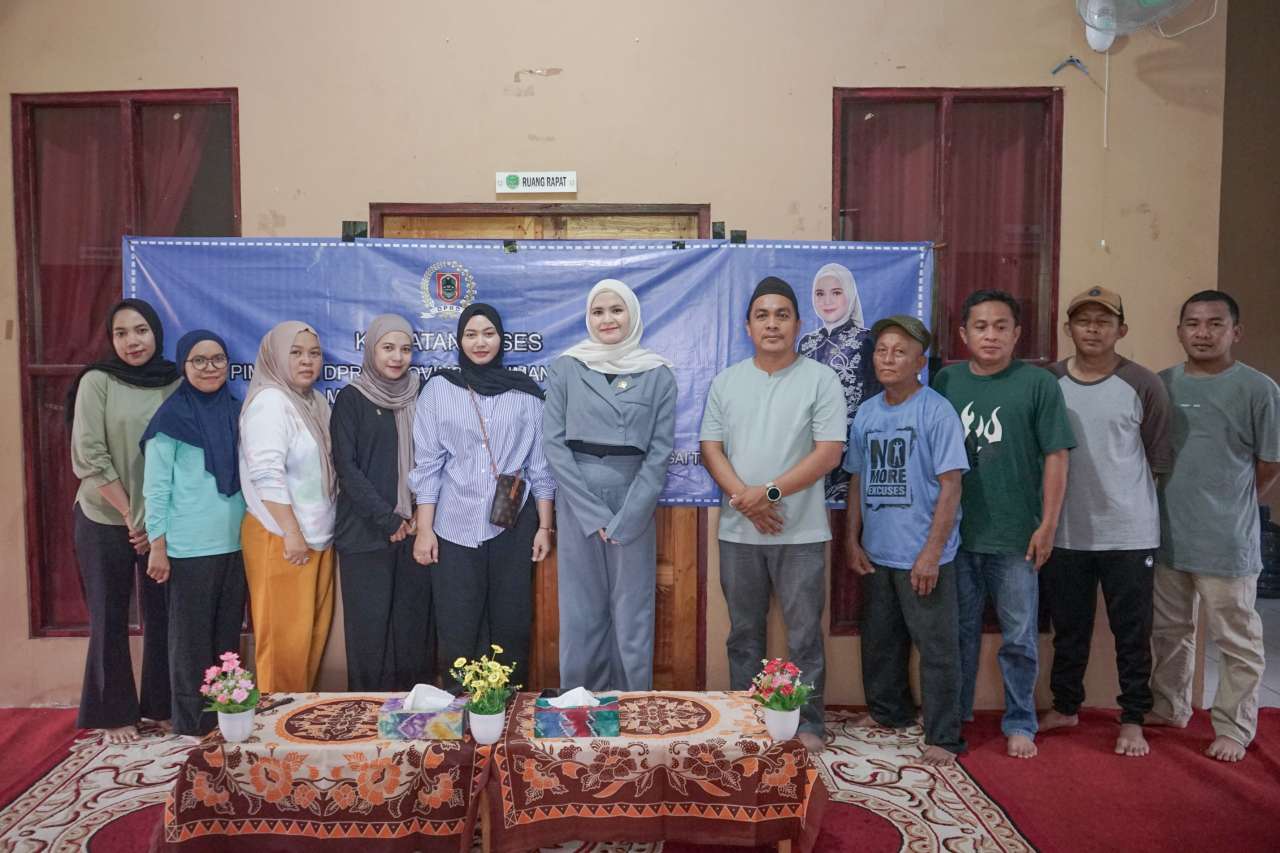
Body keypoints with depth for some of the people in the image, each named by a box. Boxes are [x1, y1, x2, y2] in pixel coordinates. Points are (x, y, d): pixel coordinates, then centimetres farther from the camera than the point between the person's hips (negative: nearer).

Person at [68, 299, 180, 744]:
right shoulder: (97, 382, -7)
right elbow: (88, 458, -10)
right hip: (105, 522, -2)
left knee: (162, 615, 8)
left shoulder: (177, 384, 0)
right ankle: (115, 714, 22)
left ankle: (161, 705, 24)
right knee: (110, 619, 7)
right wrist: (130, 516, -10)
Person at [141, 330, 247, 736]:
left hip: (236, 544, 5)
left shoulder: (237, 412, 8)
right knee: (191, 641, 5)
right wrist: (157, 546, -10)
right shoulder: (172, 417, -6)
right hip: (189, 548, -5)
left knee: (228, 636, 13)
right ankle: (191, 726, 16)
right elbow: (156, 486, -7)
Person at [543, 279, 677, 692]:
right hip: (577, 502, 0)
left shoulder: (658, 374, 2)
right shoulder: (565, 368, 2)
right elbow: (553, 442, -2)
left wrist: (625, 516, -9)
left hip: (635, 504, 0)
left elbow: (660, 451, -1)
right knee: (580, 612, 8)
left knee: (633, 612, 6)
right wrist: (593, 512, -9)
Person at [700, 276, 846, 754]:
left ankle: (808, 724, 19)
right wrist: (743, 497, -12)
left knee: (804, 635, 5)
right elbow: (711, 449, 4)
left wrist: (771, 491, -16)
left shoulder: (820, 380, -3)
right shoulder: (726, 382, 7)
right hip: (738, 531, 3)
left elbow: (829, 452, -9)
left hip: (801, 533, -3)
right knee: (744, 633, 14)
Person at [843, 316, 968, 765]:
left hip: (922, 556, -6)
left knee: (936, 648, 3)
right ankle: (890, 716, 37)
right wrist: (852, 539, 8)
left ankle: (942, 738, 15)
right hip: (876, 553, 6)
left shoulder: (937, 411, -11)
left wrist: (931, 552, -17)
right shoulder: (866, 413, 7)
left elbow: (950, 486, -13)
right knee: (880, 641, 19)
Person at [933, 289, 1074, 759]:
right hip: (956, 533, 3)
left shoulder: (1039, 384, -4)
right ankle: (954, 716, 31)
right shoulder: (947, 380, 4)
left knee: (1019, 637, 9)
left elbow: (1055, 457, -4)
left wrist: (1047, 526, -7)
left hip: (1015, 536, -2)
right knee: (959, 631, 15)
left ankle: (1020, 724, 26)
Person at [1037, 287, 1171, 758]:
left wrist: (1123, 497, -1)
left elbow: (1159, 459, 0)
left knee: (1132, 631, 8)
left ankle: (1132, 720, 24)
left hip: (1129, 533, -2)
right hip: (1065, 534, 2)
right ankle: (1065, 707, 33)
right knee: (1069, 627, 15)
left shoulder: (1143, 385, -6)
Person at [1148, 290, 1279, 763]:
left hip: (1228, 541, -4)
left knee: (1237, 640, 8)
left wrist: (1229, 506, 4)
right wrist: (1180, 500, 7)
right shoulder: (1161, 384, 3)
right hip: (1166, 535, 5)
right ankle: (1169, 707, 36)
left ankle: (1233, 728, 22)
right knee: (1169, 631, 19)